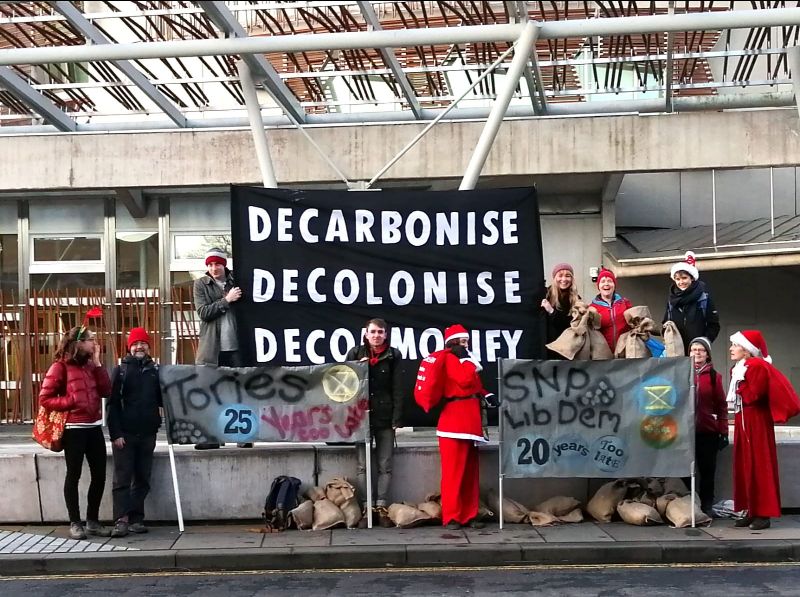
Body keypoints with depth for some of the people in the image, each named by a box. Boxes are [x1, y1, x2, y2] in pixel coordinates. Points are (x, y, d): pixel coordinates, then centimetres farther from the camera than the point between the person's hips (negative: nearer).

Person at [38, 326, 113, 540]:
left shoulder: (90, 364, 12)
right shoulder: (60, 366, -8)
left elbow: (106, 390, 2)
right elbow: (45, 398, -9)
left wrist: (97, 363, -1)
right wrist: (70, 402, -18)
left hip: (94, 427, 7)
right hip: (74, 429, -7)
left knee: (99, 474, 7)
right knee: (74, 475, 1)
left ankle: (93, 521, 17)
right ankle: (75, 523, 9)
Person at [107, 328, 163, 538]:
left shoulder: (155, 370, 8)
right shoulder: (120, 371, 1)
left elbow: (162, 400, 13)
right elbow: (112, 404, -4)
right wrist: (115, 433, -11)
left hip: (148, 433, 3)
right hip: (124, 433, -3)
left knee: (142, 479, 6)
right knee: (122, 478, -4)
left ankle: (136, 519, 12)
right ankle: (122, 519, -6)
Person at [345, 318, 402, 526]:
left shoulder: (393, 355, 3)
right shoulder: (356, 353, 5)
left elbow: (397, 389, 1)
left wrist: (397, 419, -6)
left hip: (385, 417, 0)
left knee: (385, 466, 2)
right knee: (363, 466, 2)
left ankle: (382, 507, 7)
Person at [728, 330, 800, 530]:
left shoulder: (757, 366, -12)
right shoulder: (738, 369, 15)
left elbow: (752, 395, -20)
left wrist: (739, 382, -9)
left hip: (757, 422, -9)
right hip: (742, 422, 9)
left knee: (759, 465, -6)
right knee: (744, 466, 8)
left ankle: (763, 514, -3)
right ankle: (751, 511, 13)